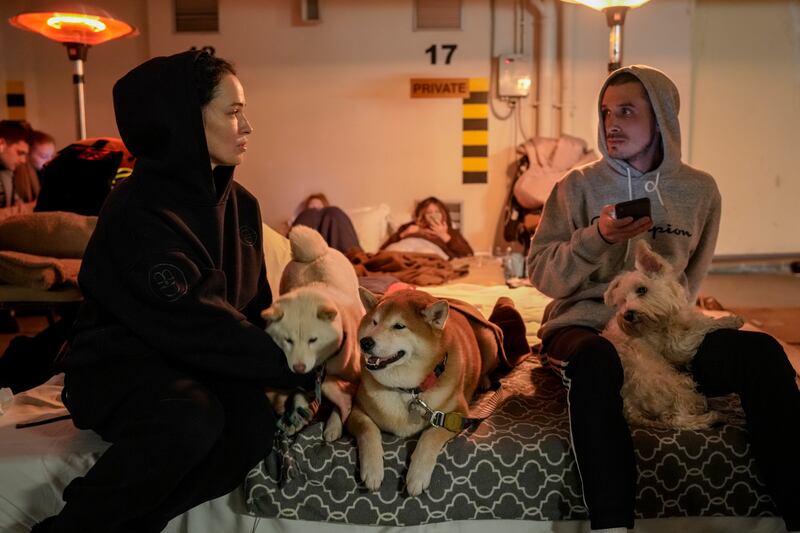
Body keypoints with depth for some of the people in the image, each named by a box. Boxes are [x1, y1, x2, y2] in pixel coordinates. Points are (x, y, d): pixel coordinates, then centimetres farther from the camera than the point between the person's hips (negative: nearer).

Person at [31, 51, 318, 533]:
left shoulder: (240, 204, 5)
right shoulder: (138, 213, -19)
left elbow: (255, 305, 10)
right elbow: (198, 326, -24)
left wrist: (283, 368, -7)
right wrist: (299, 368, -20)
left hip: (206, 366, 6)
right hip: (124, 363, -6)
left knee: (257, 425, -24)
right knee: (192, 419, -36)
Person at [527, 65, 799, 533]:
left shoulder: (700, 190, 7)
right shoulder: (579, 186, -1)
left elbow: (690, 280, 18)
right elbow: (543, 275, -6)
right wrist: (596, 238, -21)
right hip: (586, 324, -3)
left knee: (761, 351, -23)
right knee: (597, 361, -39)